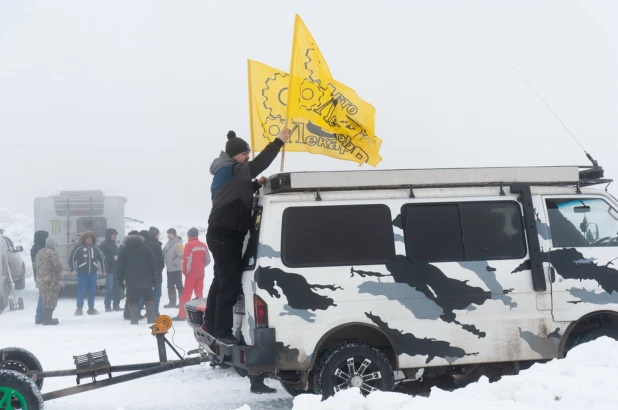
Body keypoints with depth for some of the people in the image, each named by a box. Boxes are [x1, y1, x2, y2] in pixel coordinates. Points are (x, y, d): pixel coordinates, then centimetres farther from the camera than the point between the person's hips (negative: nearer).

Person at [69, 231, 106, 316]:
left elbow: (102, 259, 16)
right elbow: (72, 258, -4)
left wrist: (103, 270, 15)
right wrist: (73, 269, -10)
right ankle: (79, 308, 6)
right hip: (82, 273, -3)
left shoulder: (96, 248, 7)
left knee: (92, 291, 7)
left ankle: (91, 308, 15)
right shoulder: (79, 248, -4)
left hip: (92, 273, 3)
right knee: (81, 291, -2)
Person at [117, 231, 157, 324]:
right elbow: (153, 265, 3)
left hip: (131, 282, -1)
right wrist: (154, 278, 8)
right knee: (149, 300, 8)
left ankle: (134, 320, -5)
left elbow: (120, 267, 1)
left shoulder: (124, 251, 3)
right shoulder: (146, 249, 5)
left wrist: (119, 280, 7)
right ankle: (151, 319, 2)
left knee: (132, 302, 4)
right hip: (146, 281, 1)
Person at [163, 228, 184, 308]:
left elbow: (181, 255, -25)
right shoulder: (169, 243, 11)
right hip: (169, 269, 9)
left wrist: (175, 262, -21)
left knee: (179, 286, -5)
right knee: (170, 286, 13)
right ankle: (172, 302, 21)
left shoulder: (178, 244, -16)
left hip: (176, 269, -9)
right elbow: (164, 254, 19)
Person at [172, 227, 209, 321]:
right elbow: (208, 260, 8)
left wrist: (185, 270, -1)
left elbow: (187, 259, -14)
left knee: (186, 295, -1)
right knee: (199, 294, 12)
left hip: (191, 274, -5)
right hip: (200, 274, 5)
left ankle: (182, 315, -3)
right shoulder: (203, 245, 6)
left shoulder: (189, 245, -10)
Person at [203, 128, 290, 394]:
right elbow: (259, 164, -24)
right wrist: (279, 141, -21)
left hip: (224, 233, 10)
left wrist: (256, 185, 15)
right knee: (230, 282, -10)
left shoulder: (226, 173, 19)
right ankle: (222, 330, -9)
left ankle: (212, 323, 28)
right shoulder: (232, 170, -12)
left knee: (223, 278, 19)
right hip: (224, 234, -10)